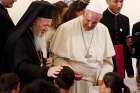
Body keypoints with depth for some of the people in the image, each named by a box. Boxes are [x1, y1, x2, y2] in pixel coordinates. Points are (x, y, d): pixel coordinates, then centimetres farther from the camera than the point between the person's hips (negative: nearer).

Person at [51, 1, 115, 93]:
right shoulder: (66, 28, -7)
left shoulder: (104, 30, 3)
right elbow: (58, 58, -2)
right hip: (74, 83, -2)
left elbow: (107, 61, 6)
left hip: (96, 84, 3)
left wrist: (102, 79, -8)